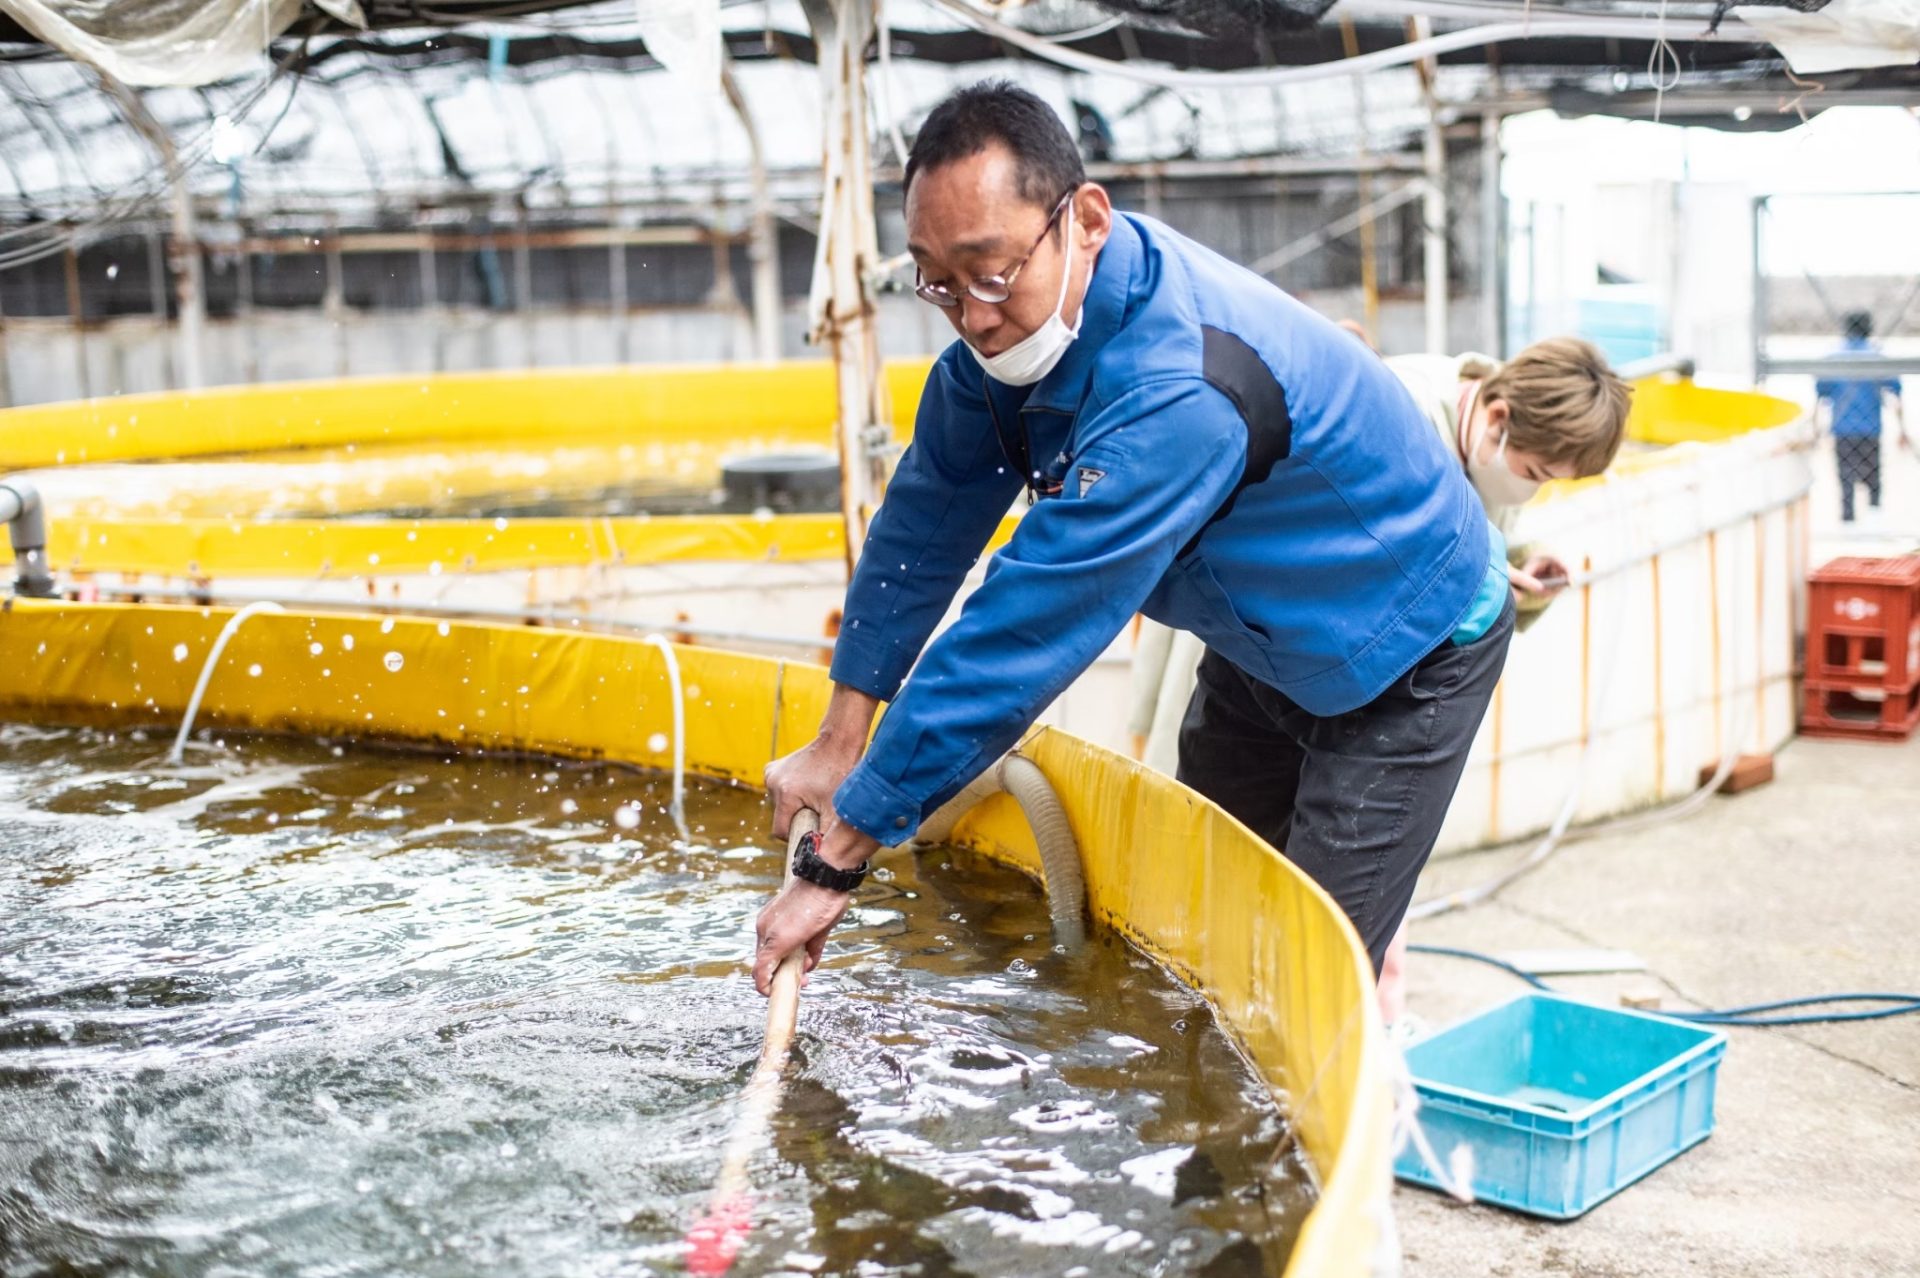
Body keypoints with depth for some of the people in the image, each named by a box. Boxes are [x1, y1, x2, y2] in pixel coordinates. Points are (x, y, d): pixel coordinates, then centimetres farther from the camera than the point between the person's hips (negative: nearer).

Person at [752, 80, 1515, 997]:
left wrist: (838, 860, -35)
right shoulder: (1017, 318, -15)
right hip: (1258, 639, 8)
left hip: (1405, 650, -8)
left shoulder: (1176, 395, -41)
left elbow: (1025, 636, -40)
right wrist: (838, 743, -8)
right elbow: (929, 519, -6)